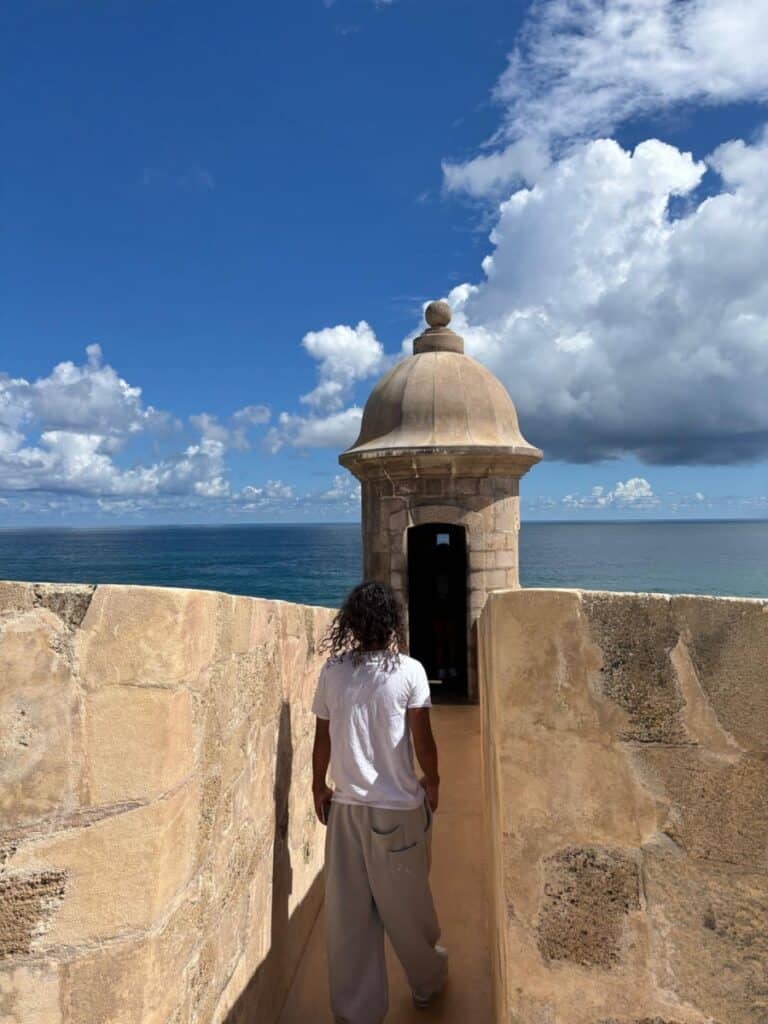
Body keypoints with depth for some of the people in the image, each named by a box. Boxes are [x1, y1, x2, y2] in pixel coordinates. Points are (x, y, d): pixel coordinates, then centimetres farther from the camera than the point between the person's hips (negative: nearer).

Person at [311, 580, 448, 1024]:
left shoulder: (332, 671, -5)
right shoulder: (409, 670, -14)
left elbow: (323, 737, 1)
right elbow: (422, 739, -10)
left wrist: (319, 787, 15)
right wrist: (432, 782, 7)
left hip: (347, 806, 2)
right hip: (399, 806, -2)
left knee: (349, 911, 14)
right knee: (406, 901, 19)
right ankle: (428, 980, 42)